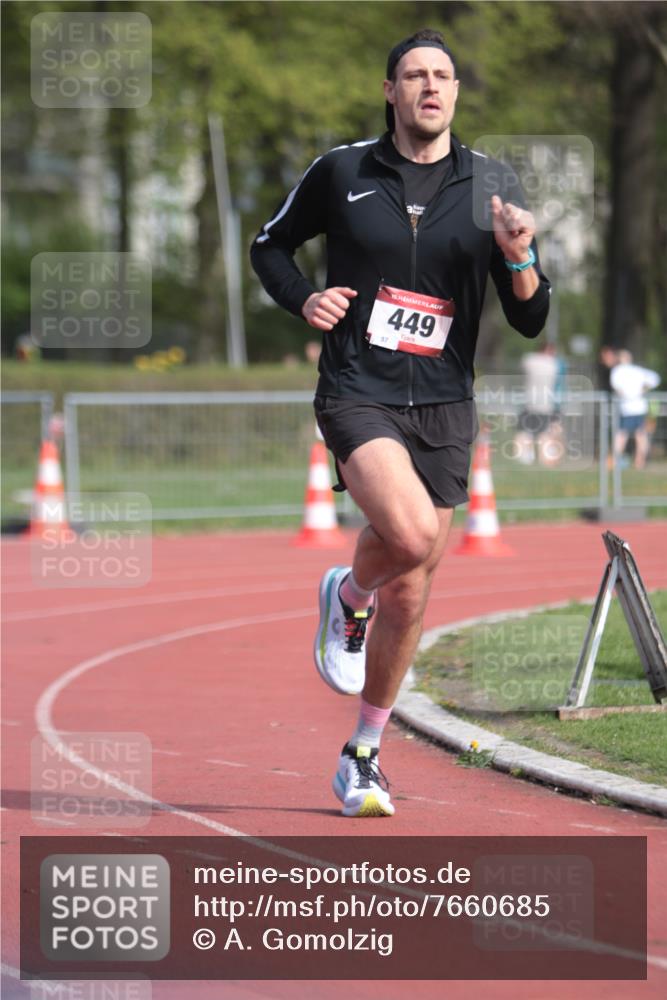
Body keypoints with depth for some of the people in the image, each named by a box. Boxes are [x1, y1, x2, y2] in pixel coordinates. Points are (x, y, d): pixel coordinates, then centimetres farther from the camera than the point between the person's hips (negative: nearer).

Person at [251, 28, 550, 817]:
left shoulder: (491, 185, 4)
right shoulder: (341, 172, 1)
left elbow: (530, 321, 4)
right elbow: (271, 245, 17)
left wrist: (519, 257, -16)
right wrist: (304, 299, -3)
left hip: (442, 406, 3)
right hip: (357, 392, -3)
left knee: (408, 595, 7)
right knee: (413, 535, -30)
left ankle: (363, 757, 25)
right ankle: (347, 597, 6)